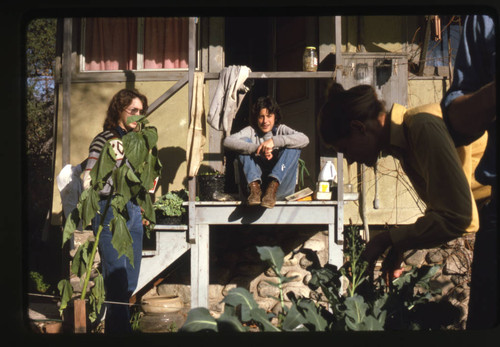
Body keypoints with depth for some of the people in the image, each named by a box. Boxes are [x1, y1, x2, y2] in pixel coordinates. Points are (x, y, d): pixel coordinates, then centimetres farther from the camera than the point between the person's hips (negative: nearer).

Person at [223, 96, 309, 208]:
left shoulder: (281, 130, 10)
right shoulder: (251, 131, 9)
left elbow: (304, 139, -11)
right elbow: (227, 141, -12)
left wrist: (274, 141, -22)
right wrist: (257, 149, -24)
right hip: (256, 180, 0)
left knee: (293, 147, -15)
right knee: (244, 141, -10)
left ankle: (272, 188, -32)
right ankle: (254, 188, -29)